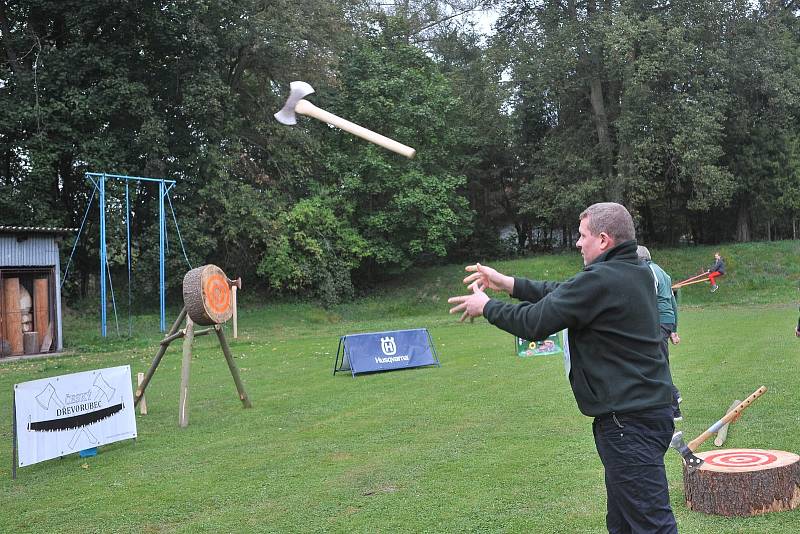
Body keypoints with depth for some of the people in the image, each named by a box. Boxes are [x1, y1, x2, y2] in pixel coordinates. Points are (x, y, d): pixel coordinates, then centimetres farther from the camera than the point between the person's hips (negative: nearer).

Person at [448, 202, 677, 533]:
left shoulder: (601, 280, -19)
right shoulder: (636, 273, 12)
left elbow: (535, 322, -14)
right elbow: (563, 293, 17)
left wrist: (486, 306, 2)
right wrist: (506, 283, 17)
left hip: (629, 420, -10)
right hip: (648, 409, 10)